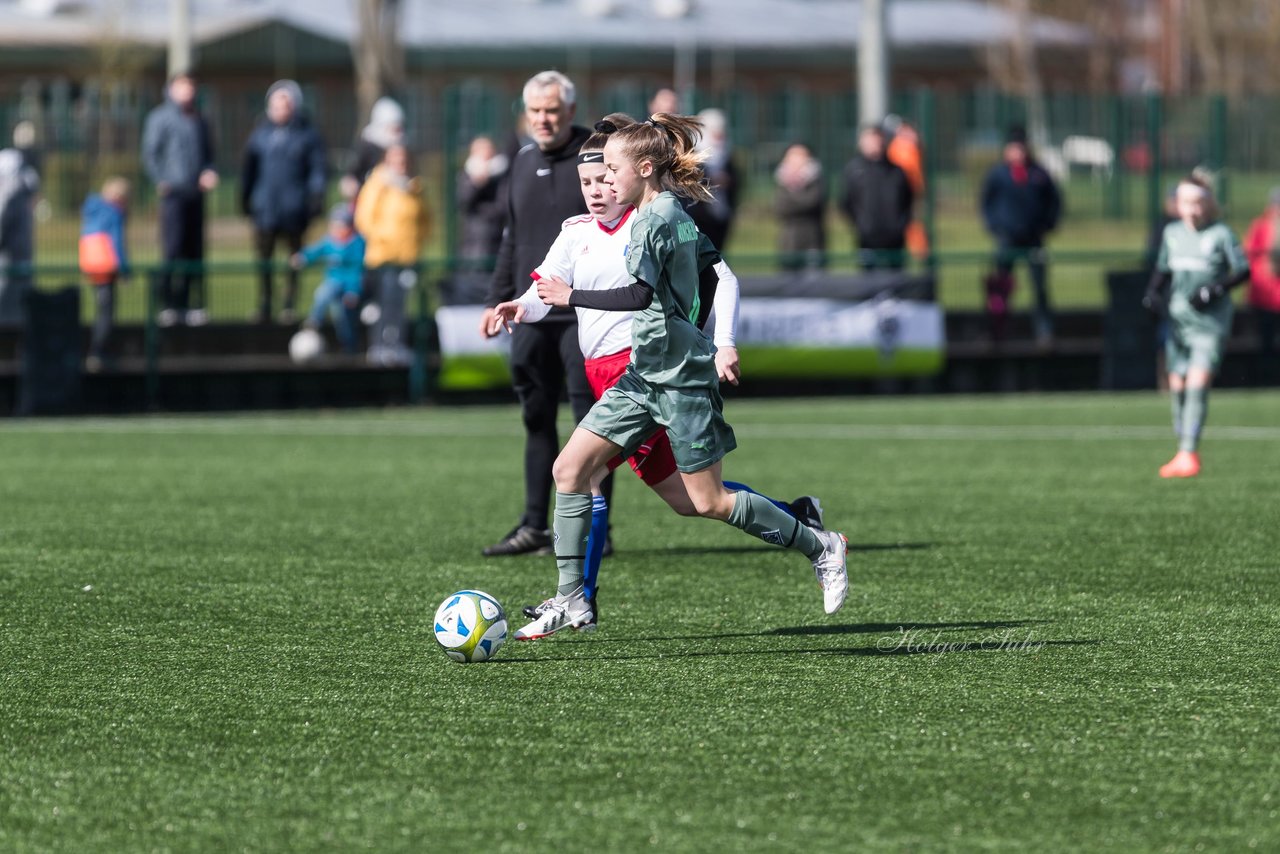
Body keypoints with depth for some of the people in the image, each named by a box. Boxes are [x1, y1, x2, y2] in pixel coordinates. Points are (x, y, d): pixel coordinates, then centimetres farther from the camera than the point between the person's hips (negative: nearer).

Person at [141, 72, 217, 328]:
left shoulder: (199, 121, 18)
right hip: (173, 192, -6)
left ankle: (183, 305, 9)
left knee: (193, 250, 4)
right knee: (172, 248, -10)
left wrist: (209, 172, 4)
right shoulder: (160, 117, 1)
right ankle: (168, 304, -8)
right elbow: (150, 153, -2)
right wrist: (161, 182, -12)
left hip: (196, 193, 6)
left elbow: (208, 152, 25)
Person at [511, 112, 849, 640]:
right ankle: (572, 600, 2)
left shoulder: (653, 218, -17)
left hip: (679, 375, -10)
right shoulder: (675, 212, 11)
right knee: (570, 468, 1)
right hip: (646, 372, 10)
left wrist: (570, 297, -23)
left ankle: (821, 548, 14)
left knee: (709, 501, -2)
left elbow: (639, 295, -29)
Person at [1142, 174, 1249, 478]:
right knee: (1177, 385, 6)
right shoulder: (1172, 233, 9)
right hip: (1178, 318, 6)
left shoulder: (1221, 234, -6)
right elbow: (1163, 270, 20)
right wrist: (1153, 292, 1)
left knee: (1198, 383, -16)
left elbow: (1243, 270, -4)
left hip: (1210, 320, -5)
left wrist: (1214, 290, -17)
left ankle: (1189, 453, -17)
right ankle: (1183, 450, 17)